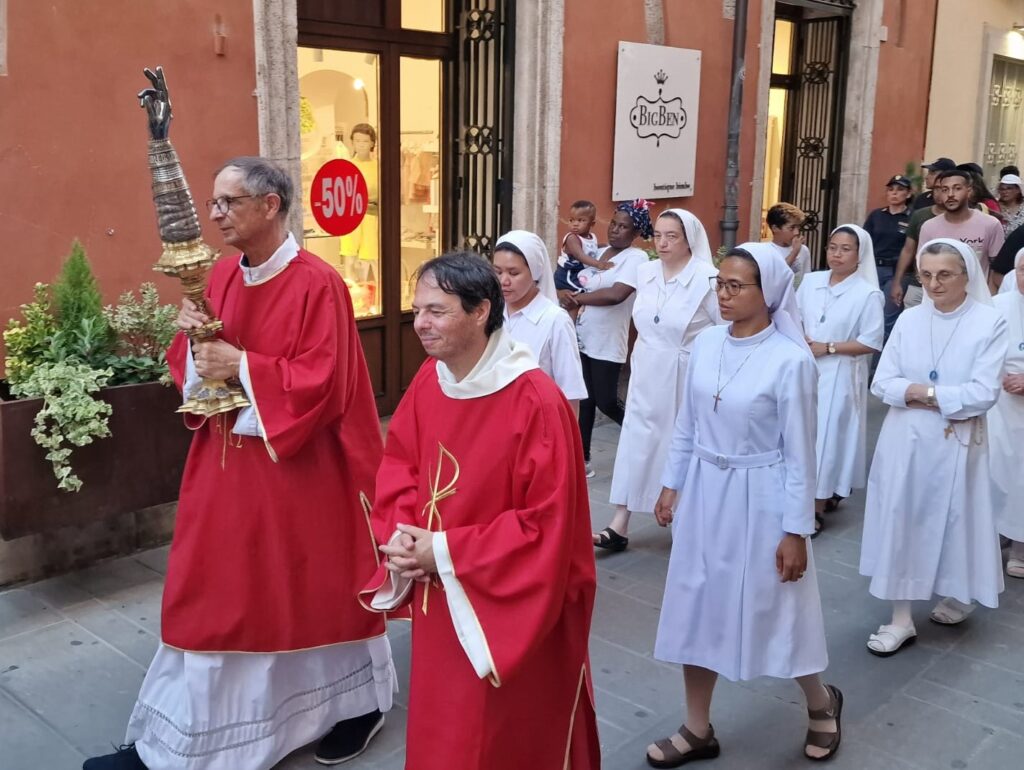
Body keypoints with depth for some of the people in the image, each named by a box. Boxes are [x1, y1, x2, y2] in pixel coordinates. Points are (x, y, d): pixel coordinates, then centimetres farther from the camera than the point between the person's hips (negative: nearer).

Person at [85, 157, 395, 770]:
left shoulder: (317, 283, -16)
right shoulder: (223, 276, 6)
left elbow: (323, 383, -21)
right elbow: (201, 365, 12)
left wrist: (241, 365, -21)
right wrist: (194, 338, -9)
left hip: (298, 467, -7)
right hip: (227, 462, 7)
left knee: (316, 588, 7)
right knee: (213, 592, 14)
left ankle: (360, 701, 29)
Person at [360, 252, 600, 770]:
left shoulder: (536, 403, -25)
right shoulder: (428, 381, -3)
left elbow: (548, 524, -23)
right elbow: (398, 463, 9)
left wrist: (446, 552, -21)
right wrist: (400, 532, -11)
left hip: (511, 610, -6)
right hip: (437, 601, 6)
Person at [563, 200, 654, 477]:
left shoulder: (636, 258, -11)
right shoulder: (598, 253, 11)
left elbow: (616, 294, -24)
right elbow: (586, 290, 13)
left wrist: (576, 297, -12)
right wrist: (569, 296, -12)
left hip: (607, 344, -6)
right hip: (583, 339, 6)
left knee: (605, 402, -1)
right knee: (585, 401, 10)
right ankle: (583, 460, 18)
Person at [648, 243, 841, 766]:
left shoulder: (791, 360, -16)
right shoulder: (706, 344, -1)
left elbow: (799, 453, -12)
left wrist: (796, 531, -11)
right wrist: (671, 485, 9)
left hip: (759, 497, -5)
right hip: (703, 490, 5)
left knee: (772, 609, 9)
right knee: (696, 605, 11)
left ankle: (821, 702, 40)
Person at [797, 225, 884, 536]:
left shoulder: (868, 294, -10)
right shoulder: (811, 281, 4)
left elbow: (871, 343, -12)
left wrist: (827, 347, -15)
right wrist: (800, 338, -10)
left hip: (839, 376, -5)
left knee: (826, 437, 0)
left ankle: (817, 509, 11)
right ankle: (822, 494, 28)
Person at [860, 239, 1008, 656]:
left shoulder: (990, 322, -8)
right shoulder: (909, 319, 1)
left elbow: (983, 393, -16)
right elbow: (882, 383, -4)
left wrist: (922, 392, -13)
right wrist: (945, 399, -16)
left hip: (956, 443, -3)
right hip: (906, 438, 3)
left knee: (954, 518, 12)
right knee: (901, 520, 4)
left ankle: (959, 594, 40)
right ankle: (901, 619, 16)